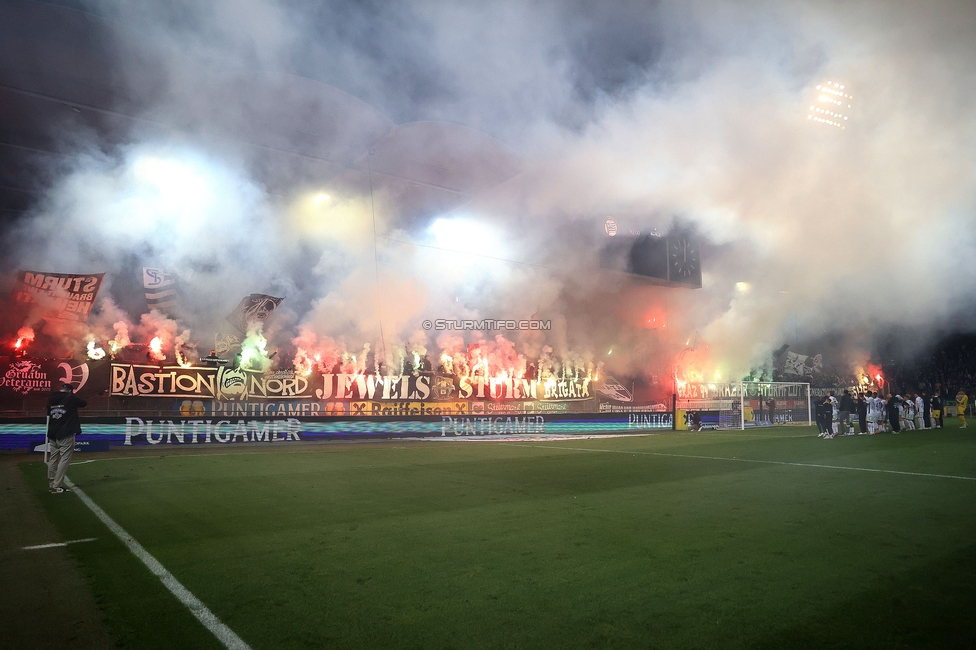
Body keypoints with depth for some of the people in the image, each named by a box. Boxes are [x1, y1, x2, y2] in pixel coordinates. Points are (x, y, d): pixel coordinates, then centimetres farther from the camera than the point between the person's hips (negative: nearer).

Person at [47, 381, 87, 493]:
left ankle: (51, 484, 16)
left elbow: (48, 413, 20)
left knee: (53, 458, 12)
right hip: (66, 434, -7)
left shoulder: (51, 399, 9)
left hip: (53, 434, 7)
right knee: (64, 459, -5)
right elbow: (84, 404, 7)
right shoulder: (70, 397, -8)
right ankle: (57, 486, -8)